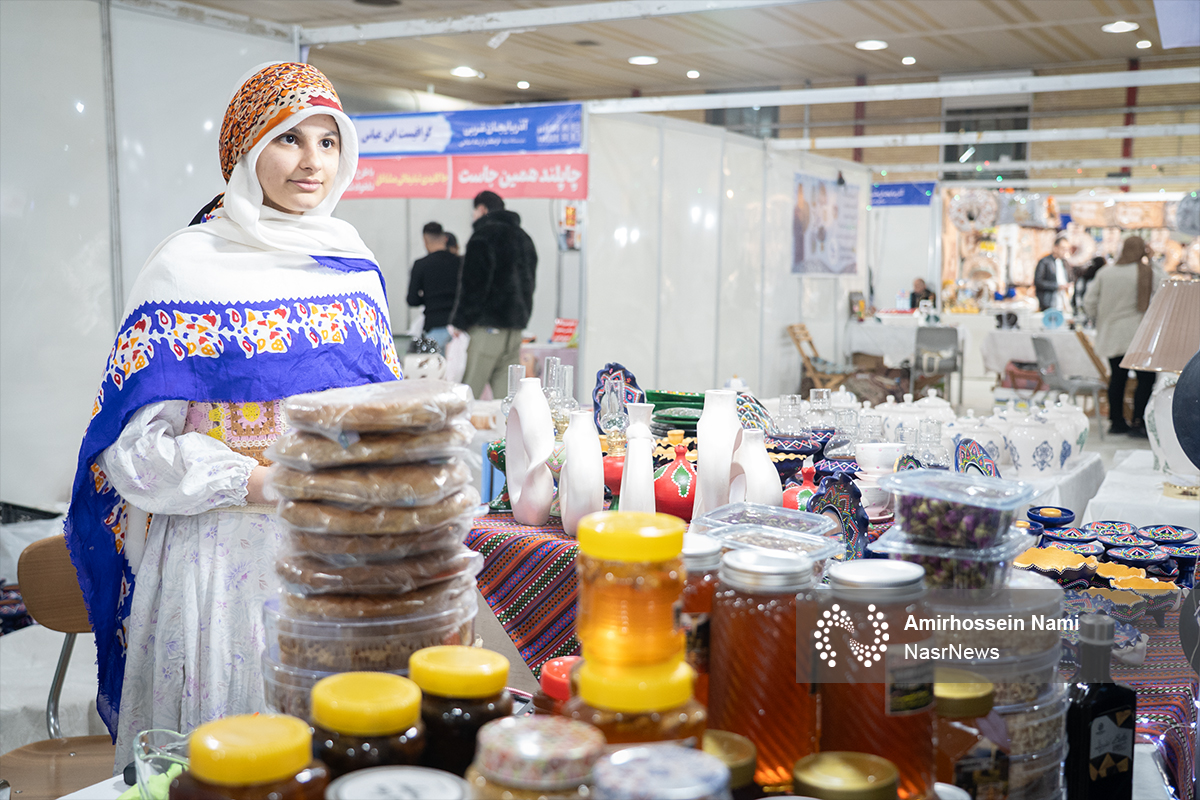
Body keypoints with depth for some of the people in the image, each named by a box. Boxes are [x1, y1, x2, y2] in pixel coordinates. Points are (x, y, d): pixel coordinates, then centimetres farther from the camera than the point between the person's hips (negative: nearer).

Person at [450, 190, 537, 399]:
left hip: (486, 328, -8)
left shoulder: (483, 236, -7)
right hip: (515, 327, 8)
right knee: (506, 396, 7)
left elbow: (473, 286, -13)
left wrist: (458, 323, -7)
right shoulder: (524, 237, 20)